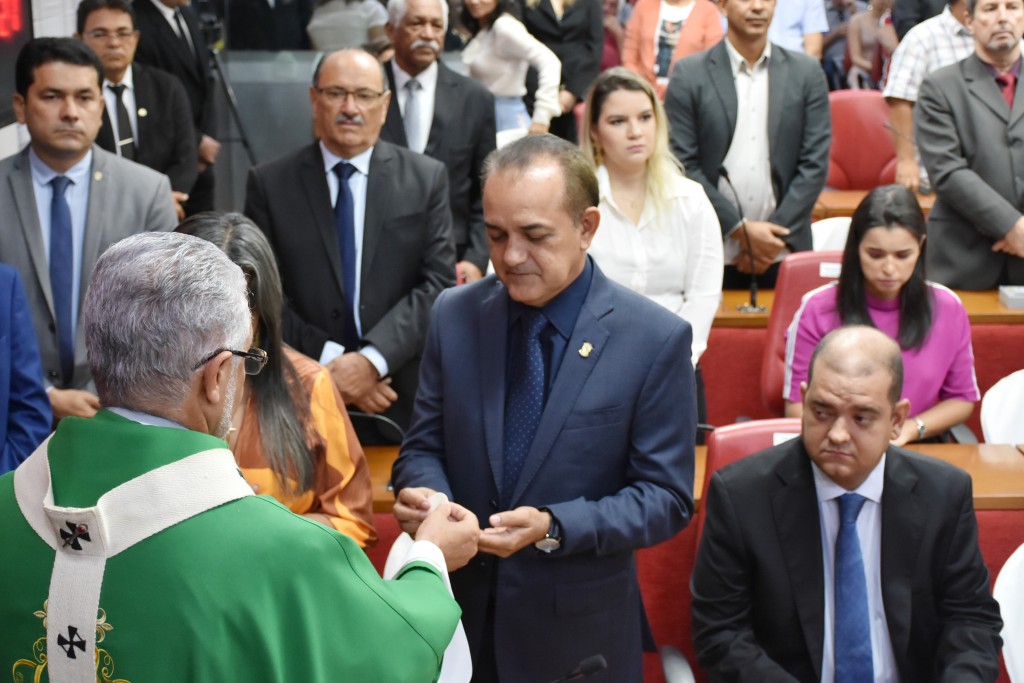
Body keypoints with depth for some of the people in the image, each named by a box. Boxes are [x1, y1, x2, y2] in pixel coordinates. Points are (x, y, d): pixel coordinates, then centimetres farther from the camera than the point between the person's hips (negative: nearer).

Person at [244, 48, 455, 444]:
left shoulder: (426, 180, 2)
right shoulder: (270, 184, 2)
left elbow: (438, 282, -5)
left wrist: (373, 359, -16)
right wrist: (330, 362, -13)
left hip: (404, 400, 0)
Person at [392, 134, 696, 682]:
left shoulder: (655, 340, -13)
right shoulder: (454, 316, -2)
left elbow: (666, 497, -11)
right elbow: (424, 446, 4)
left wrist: (551, 528, -24)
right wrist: (426, 492, -19)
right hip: (458, 616, 3)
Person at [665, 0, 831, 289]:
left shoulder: (807, 73, 6)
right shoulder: (689, 74, 0)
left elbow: (815, 163, 3)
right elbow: (683, 165, -4)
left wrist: (778, 234, -7)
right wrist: (739, 229, -9)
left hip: (784, 253, 2)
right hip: (712, 254, -1)